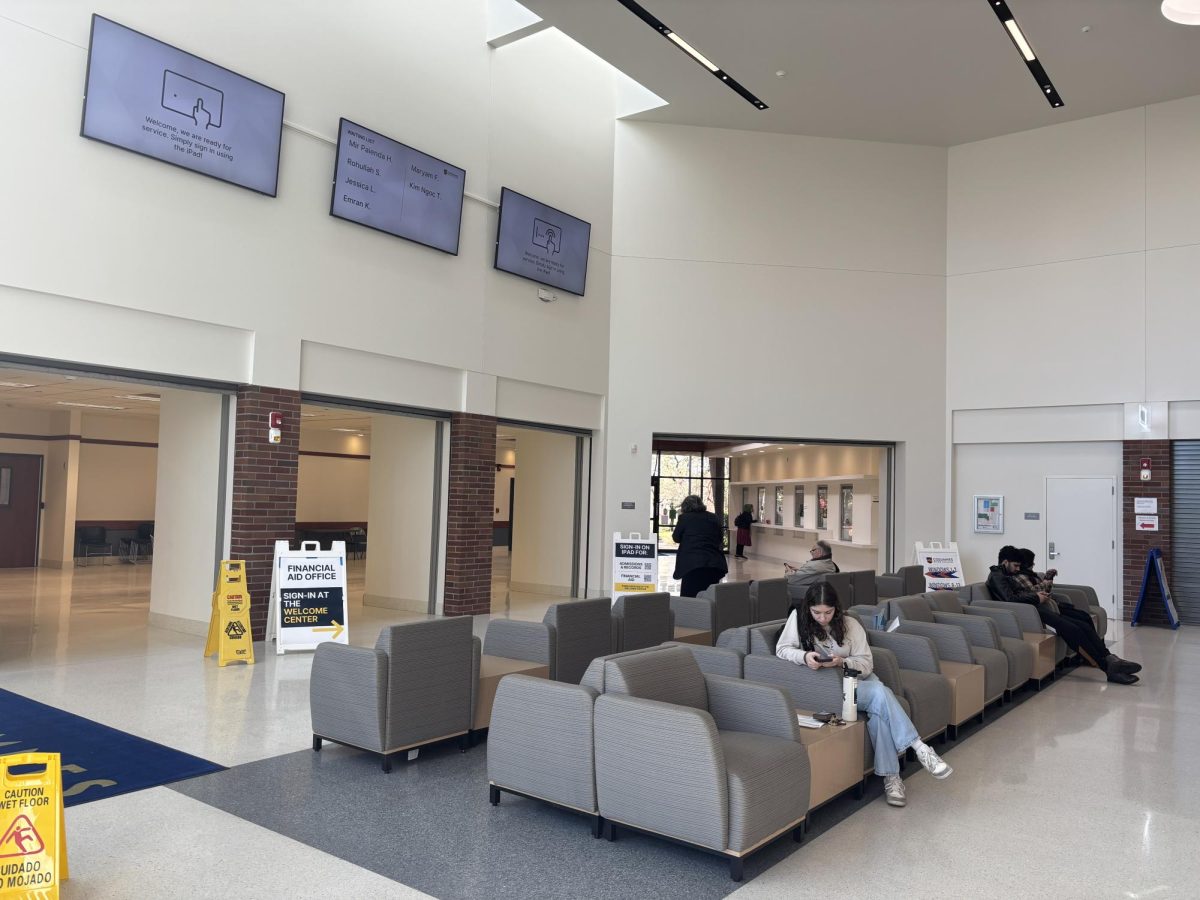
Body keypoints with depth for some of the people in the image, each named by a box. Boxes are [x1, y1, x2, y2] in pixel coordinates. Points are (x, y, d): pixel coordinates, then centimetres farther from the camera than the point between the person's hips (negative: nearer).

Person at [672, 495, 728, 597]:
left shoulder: (685, 517, -1)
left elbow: (676, 538, 9)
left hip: (693, 563, -4)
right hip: (714, 564, 5)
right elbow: (719, 539, 20)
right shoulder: (713, 517, 12)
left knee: (689, 597, -2)